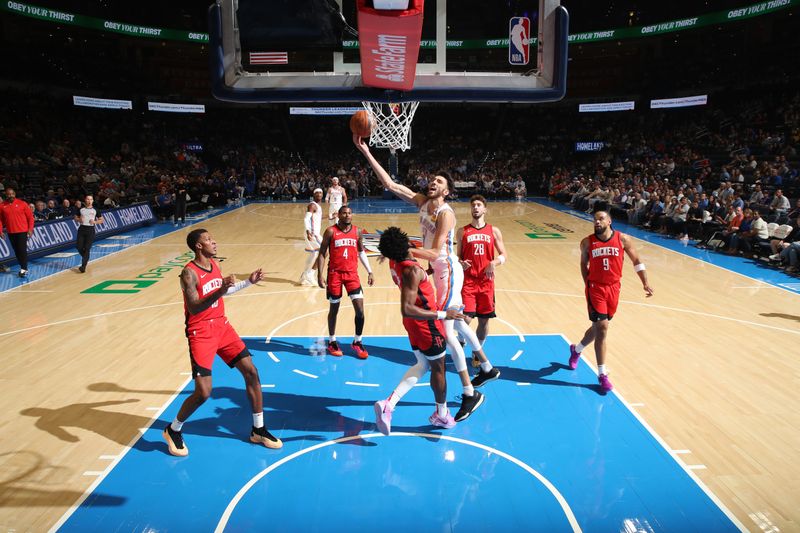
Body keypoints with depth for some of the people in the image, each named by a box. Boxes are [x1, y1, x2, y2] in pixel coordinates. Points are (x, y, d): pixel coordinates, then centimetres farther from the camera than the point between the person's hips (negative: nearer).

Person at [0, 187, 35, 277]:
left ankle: (24, 269, -4)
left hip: (22, 231, -4)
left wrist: (30, 229, -7)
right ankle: (23, 267, 17)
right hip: (11, 232, 4)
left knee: (22, 250, -7)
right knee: (16, 251, 9)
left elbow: (30, 217, -1)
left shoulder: (22, 203, -4)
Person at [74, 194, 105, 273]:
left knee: (87, 248, -7)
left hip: (90, 230, -3)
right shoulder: (81, 209, 7)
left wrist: (95, 222, -12)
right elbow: (75, 218, 16)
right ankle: (86, 258, 28)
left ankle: (83, 266, -5)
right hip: (82, 229, 3)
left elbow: (101, 220, 7)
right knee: (78, 246, -1)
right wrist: (79, 220, -6)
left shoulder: (95, 210, 2)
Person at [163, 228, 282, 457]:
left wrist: (248, 282, 17)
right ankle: (173, 431, 20)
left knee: (251, 372, 2)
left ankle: (258, 430, 16)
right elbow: (193, 308, -25)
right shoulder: (189, 273, -16)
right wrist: (220, 290, -35)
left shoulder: (214, 265, 7)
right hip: (201, 333, -7)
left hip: (222, 326, 7)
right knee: (203, 392, -10)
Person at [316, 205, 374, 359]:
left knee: (360, 309, -4)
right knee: (334, 308, 8)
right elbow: (322, 253, -3)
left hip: (352, 273, 3)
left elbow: (361, 252, 15)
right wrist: (319, 275, -10)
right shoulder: (331, 231, -6)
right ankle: (332, 342, 25)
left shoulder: (357, 232, 4)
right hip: (335, 274, -2)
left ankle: (357, 342, 13)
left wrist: (370, 272, 11)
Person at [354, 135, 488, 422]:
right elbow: (390, 184, -2)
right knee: (457, 324, 22)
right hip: (440, 271, 9)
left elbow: (434, 253, -29)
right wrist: (366, 153, -6)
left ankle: (470, 394, 3)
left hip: (448, 272, -9)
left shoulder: (446, 213, -21)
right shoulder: (422, 202, 2)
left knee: (445, 331, -8)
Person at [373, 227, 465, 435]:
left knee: (422, 365, 21)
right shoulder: (412, 271, -30)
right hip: (426, 324, -8)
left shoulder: (395, 262, -4)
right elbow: (406, 309, -37)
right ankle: (442, 415, 34)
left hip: (414, 323, 8)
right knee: (438, 368, 14)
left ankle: (388, 404, 7)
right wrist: (442, 315, -33)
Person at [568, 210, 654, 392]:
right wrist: (588, 284, 3)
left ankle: (576, 350, 44)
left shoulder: (622, 239, -4)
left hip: (613, 287, 3)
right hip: (596, 288, -3)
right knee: (601, 328, -9)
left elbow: (636, 260, 5)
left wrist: (645, 283, -2)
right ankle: (602, 374, 1)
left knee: (598, 327, 15)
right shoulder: (587, 242, -5)